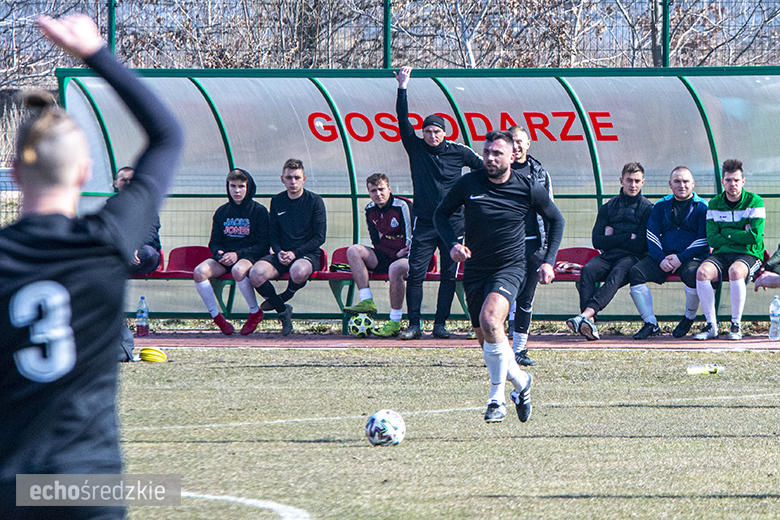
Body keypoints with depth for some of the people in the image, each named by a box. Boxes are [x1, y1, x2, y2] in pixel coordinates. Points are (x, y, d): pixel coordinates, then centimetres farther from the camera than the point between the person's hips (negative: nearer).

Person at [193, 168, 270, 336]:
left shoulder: (259, 211, -1)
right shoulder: (221, 212, 13)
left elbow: (263, 245, -5)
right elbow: (214, 242, 15)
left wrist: (238, 255, -18)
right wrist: (219, 253, -11)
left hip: (250, 256, -4)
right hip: (224, 257, 4)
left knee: (238, 270, -41)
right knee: (199, 271, -27)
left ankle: (255, 312, -14)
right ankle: (216, 317, -12)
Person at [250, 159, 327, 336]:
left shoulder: (315, 201, 0)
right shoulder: (277, 202, 11)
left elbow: (319, 237, -4)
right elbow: (274, 235, 15)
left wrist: (295, 253, -15)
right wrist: (279, 252, -7)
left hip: (307, 254, -3)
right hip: (283, 254, 3)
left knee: (298, 271, -41)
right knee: (256, 273, -28)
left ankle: (286, 296, -4)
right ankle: (282, 311, -5)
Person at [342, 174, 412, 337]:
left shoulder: (403, 206, -13)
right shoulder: (370, 210, 6)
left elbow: (410, 241, -12)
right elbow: (376, 242, 4)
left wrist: (401, 256, -16)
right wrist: (395, 254, -9)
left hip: (406, 258, -7)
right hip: (385, 256, 7)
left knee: (395, 269, -40)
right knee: (354, 251, -14)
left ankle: (395, 322, -29)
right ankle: (367, 302, -25)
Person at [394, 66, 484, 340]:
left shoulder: (458, 152, 4)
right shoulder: (416, 148, 3)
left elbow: (484, 168, 16)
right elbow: (403, 121, -6)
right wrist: (402, 88, -12)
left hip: (453, 222, 0)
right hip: (424, 222, 0)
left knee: (449, 274, 2)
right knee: (415, 272, -9)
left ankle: (441, 324, 9)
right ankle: (414, 325, -5)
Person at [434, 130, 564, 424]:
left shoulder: (528, 190, -6)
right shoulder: (468, 184, -4)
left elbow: (555, 221, 11)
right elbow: (441, 214, 9)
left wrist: (549, 261, 4)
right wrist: (452, 244, -9)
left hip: (509, 268, -4)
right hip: (475, 269, 4)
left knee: (490, 318, -30)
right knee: (485, 336, 7)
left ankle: (497, 398, -22)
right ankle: (520, 381, 37)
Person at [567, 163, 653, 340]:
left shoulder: (647, 208, 7)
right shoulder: (609, 207, 16)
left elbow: (640, 245, -2)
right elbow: (597, 241, 4)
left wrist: (613, 238, 3)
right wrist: (628, 237, -2)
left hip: (631, 258, -3)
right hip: (607, 257, 3)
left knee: (617, 274, -37)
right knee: (587, 270, -30)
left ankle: (585, 314, -56)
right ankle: (590, 322, -45)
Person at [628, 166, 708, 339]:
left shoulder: (701, 207, 5)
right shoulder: (661, 206, 16)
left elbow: (704, 240, -3)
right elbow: (651, 236, 10)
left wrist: (681, 258, -15)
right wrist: (661, 259, -9)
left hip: (691, 258, -4)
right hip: (663, 256, 4)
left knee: (692, 273, -38)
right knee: (635, 272, -22)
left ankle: (689, 317, -10)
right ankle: (650, 323, -17)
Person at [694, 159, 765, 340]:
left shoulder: (754, 202, -2)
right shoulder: (715, 204, 8)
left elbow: (755, 237, -12)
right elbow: (712, 239, 0)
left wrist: (727, 233, -6)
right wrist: (741, 235, -7)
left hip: (749, 255, -3)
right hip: (722, 253, 3)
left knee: (735, 271, -38)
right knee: (702, 272, -30)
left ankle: (736, 325, -23)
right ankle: (711, 325, -21)